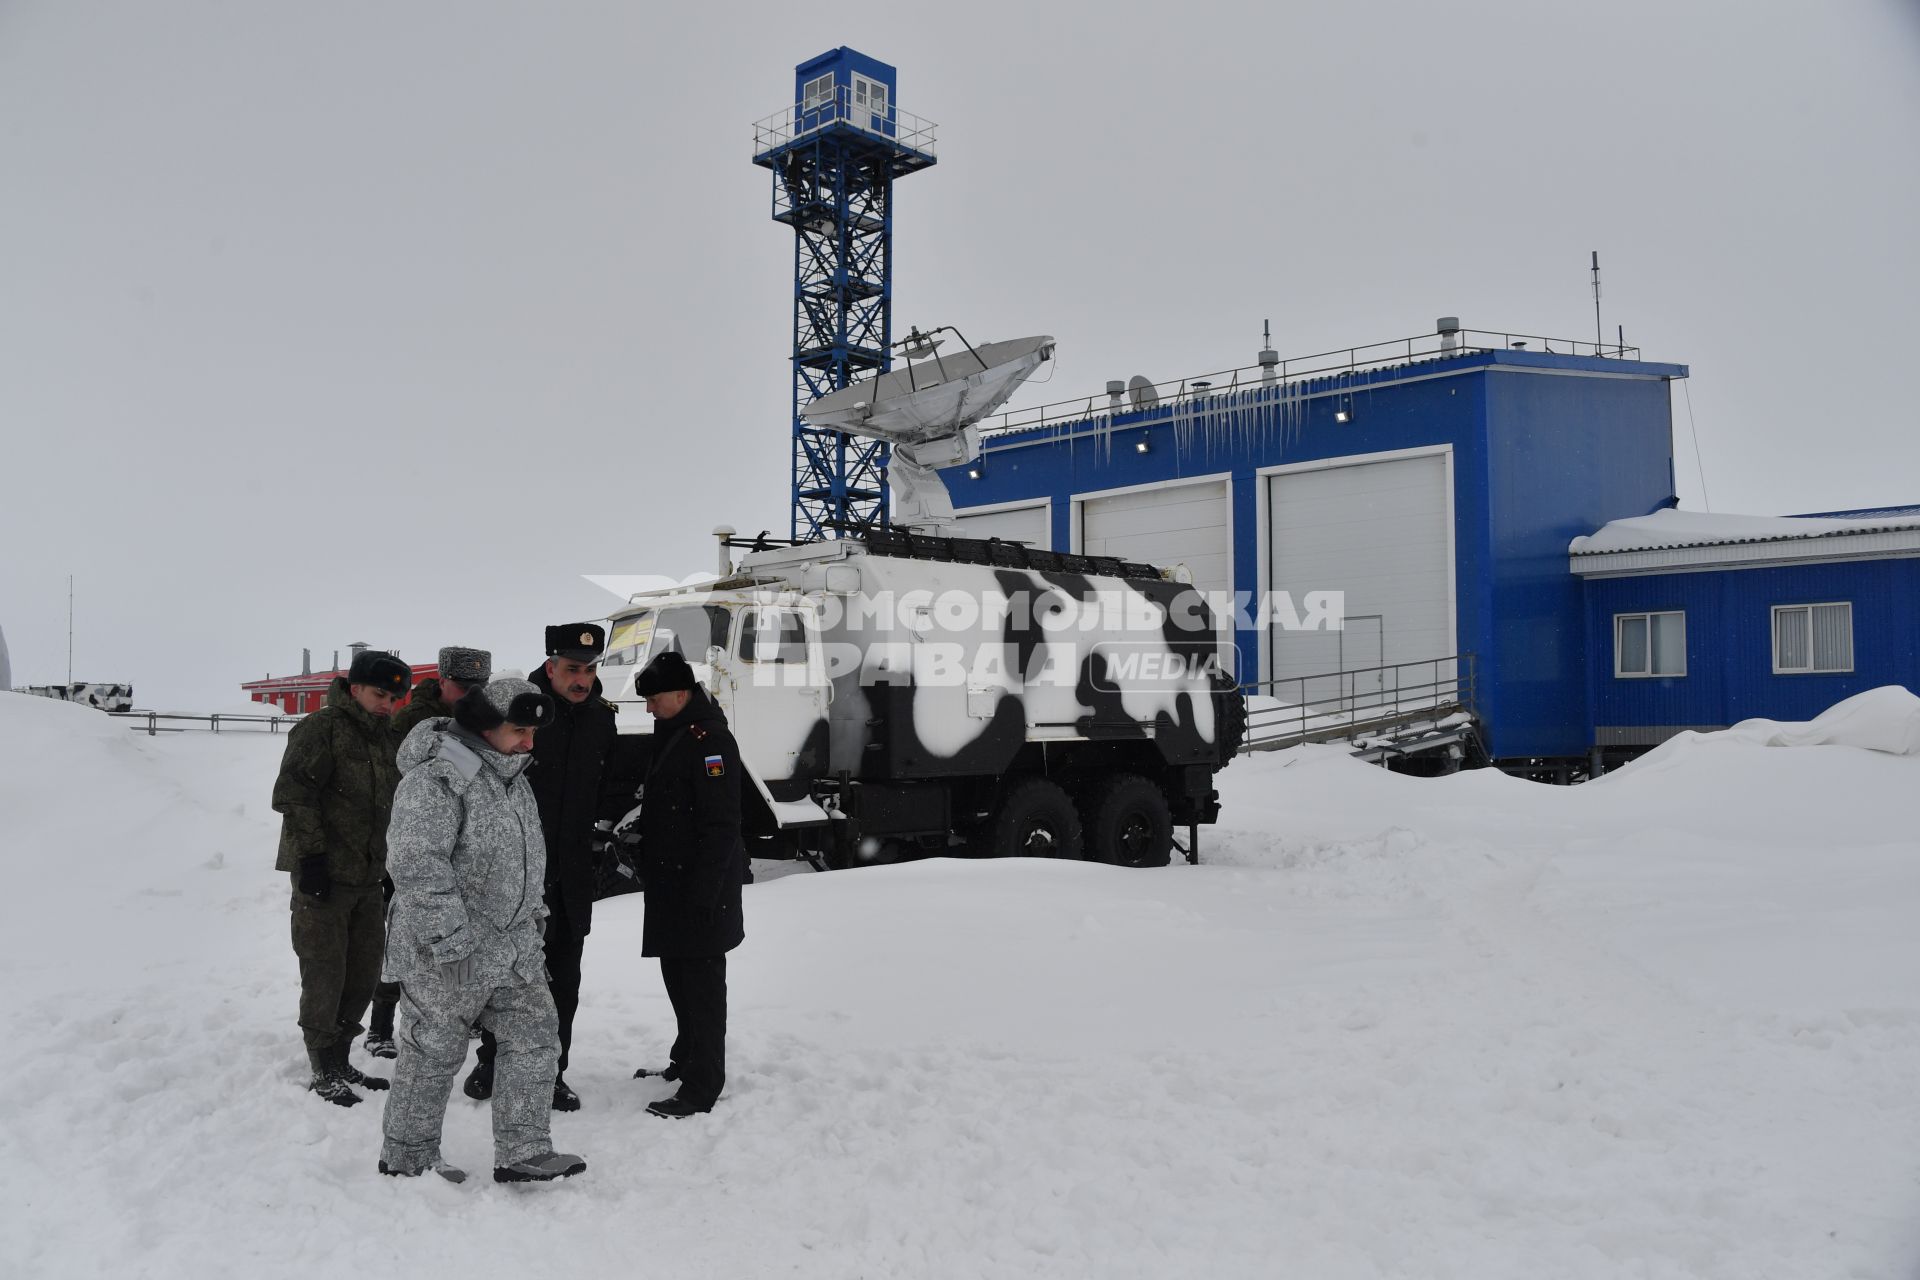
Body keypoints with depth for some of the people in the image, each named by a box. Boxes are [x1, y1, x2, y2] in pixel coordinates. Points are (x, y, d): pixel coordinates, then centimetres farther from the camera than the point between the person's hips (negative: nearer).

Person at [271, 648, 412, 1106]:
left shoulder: (385, 738, 13)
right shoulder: (321, 729, -10)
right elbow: (293, 793, -16)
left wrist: (391, 866, 19)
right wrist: (311, 854, -20)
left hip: (367, 878, 8)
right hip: (323, 877, -8)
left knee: (363, 973, 12)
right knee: (325, 975, -2)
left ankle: (339, 1061, 25)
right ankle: (324, 1072, 9)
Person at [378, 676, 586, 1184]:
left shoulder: (512, 776, 11)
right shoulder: (433, 779, -19)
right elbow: (419, 865, -25)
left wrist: (532, 914, 20)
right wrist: (452, 940, -25)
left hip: (513, 947, 9)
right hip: (445, 954, -9)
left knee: (535, 1036, 7)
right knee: (433, 1055, 6)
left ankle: (522, 1152, 15)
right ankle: (406, 1157, 25)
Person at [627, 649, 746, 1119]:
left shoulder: (708, 739, -18)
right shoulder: (673, 734, 15)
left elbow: (721, 825, -22)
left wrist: (702, 892, -24)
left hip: (701, 887, -10)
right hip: (671, 884, 10)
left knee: (700, 979, -4)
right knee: (677, 974, 18)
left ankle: (702, 1086, 2)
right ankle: (685, 1061, 32)